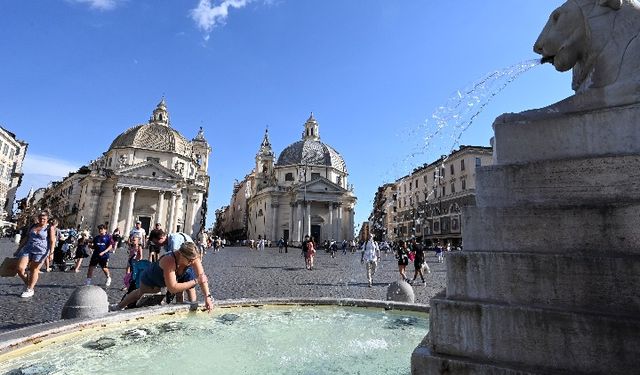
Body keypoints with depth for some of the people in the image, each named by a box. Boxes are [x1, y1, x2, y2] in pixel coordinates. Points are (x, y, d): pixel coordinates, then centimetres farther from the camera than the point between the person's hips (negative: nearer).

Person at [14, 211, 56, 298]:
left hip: (40, 251, -5)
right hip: (28, 249, 5)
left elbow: (52, 241, -8)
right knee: (20, 268, -6)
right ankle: (28, 285, 19)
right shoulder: (32, 226, 12)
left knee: (34, 270, 3)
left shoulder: (50, 228, -3)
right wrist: (19, 249, 21)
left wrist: (51, 253, -17)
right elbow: (26, 238, 21)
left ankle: (30, 290, 17)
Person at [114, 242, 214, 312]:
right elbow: (172, 288, -50)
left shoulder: (193, 257, -36)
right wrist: (195, 281, -51)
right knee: (140, 293, 20)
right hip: (152, 278, -3)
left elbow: (202, 277, -36)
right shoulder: (169, 261, -49)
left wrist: (208, 296, -45)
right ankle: (119, 306, 49)